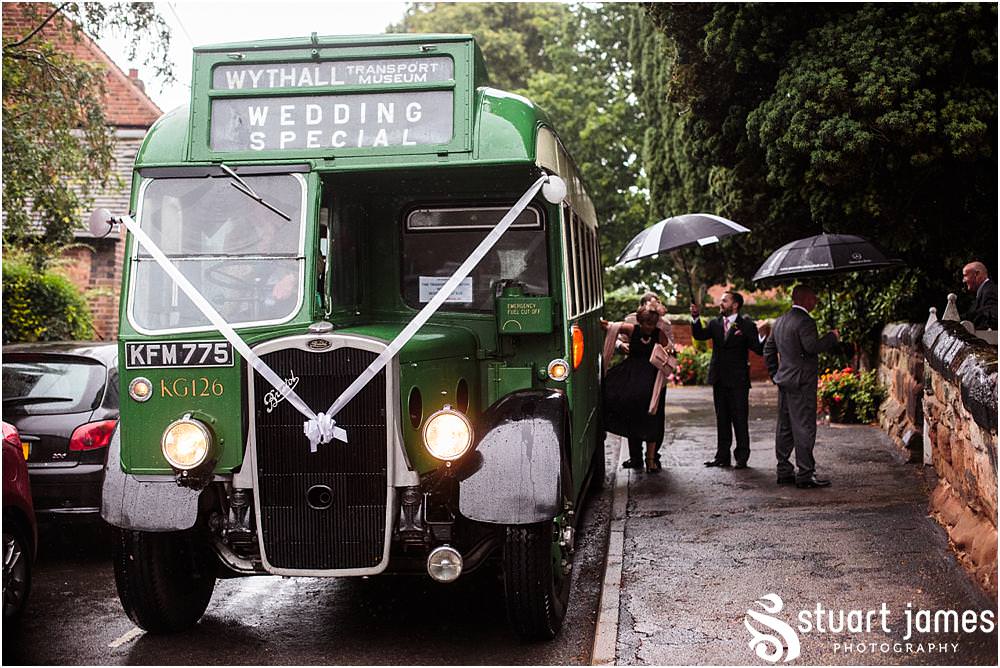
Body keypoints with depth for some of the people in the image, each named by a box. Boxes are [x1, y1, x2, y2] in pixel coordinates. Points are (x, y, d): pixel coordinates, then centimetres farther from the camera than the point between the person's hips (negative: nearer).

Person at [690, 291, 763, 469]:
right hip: (719, 380, 5)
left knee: (740, 419, -1)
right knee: (722, 419, 12)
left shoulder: (746, 324, -6)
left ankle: (742, 457, 7)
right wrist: (696, 318, -18)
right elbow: (699, 335, -4)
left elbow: (758, 349, -13)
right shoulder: (715, 323, 9)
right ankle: (723, 456, 19)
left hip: (738, 380, -5)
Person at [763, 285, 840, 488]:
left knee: (785, 428, 12)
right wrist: (832, 336, -12)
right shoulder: (805, 322, -15)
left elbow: (768, 349, 18)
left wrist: (775, 374, 22)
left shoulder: (780, 321, 14)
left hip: (784, 381, 9)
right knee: (804, 428, -5)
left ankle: (784, 471, 17)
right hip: (802, 383, -9)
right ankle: (805, 474, -4)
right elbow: (812, 346, -27)